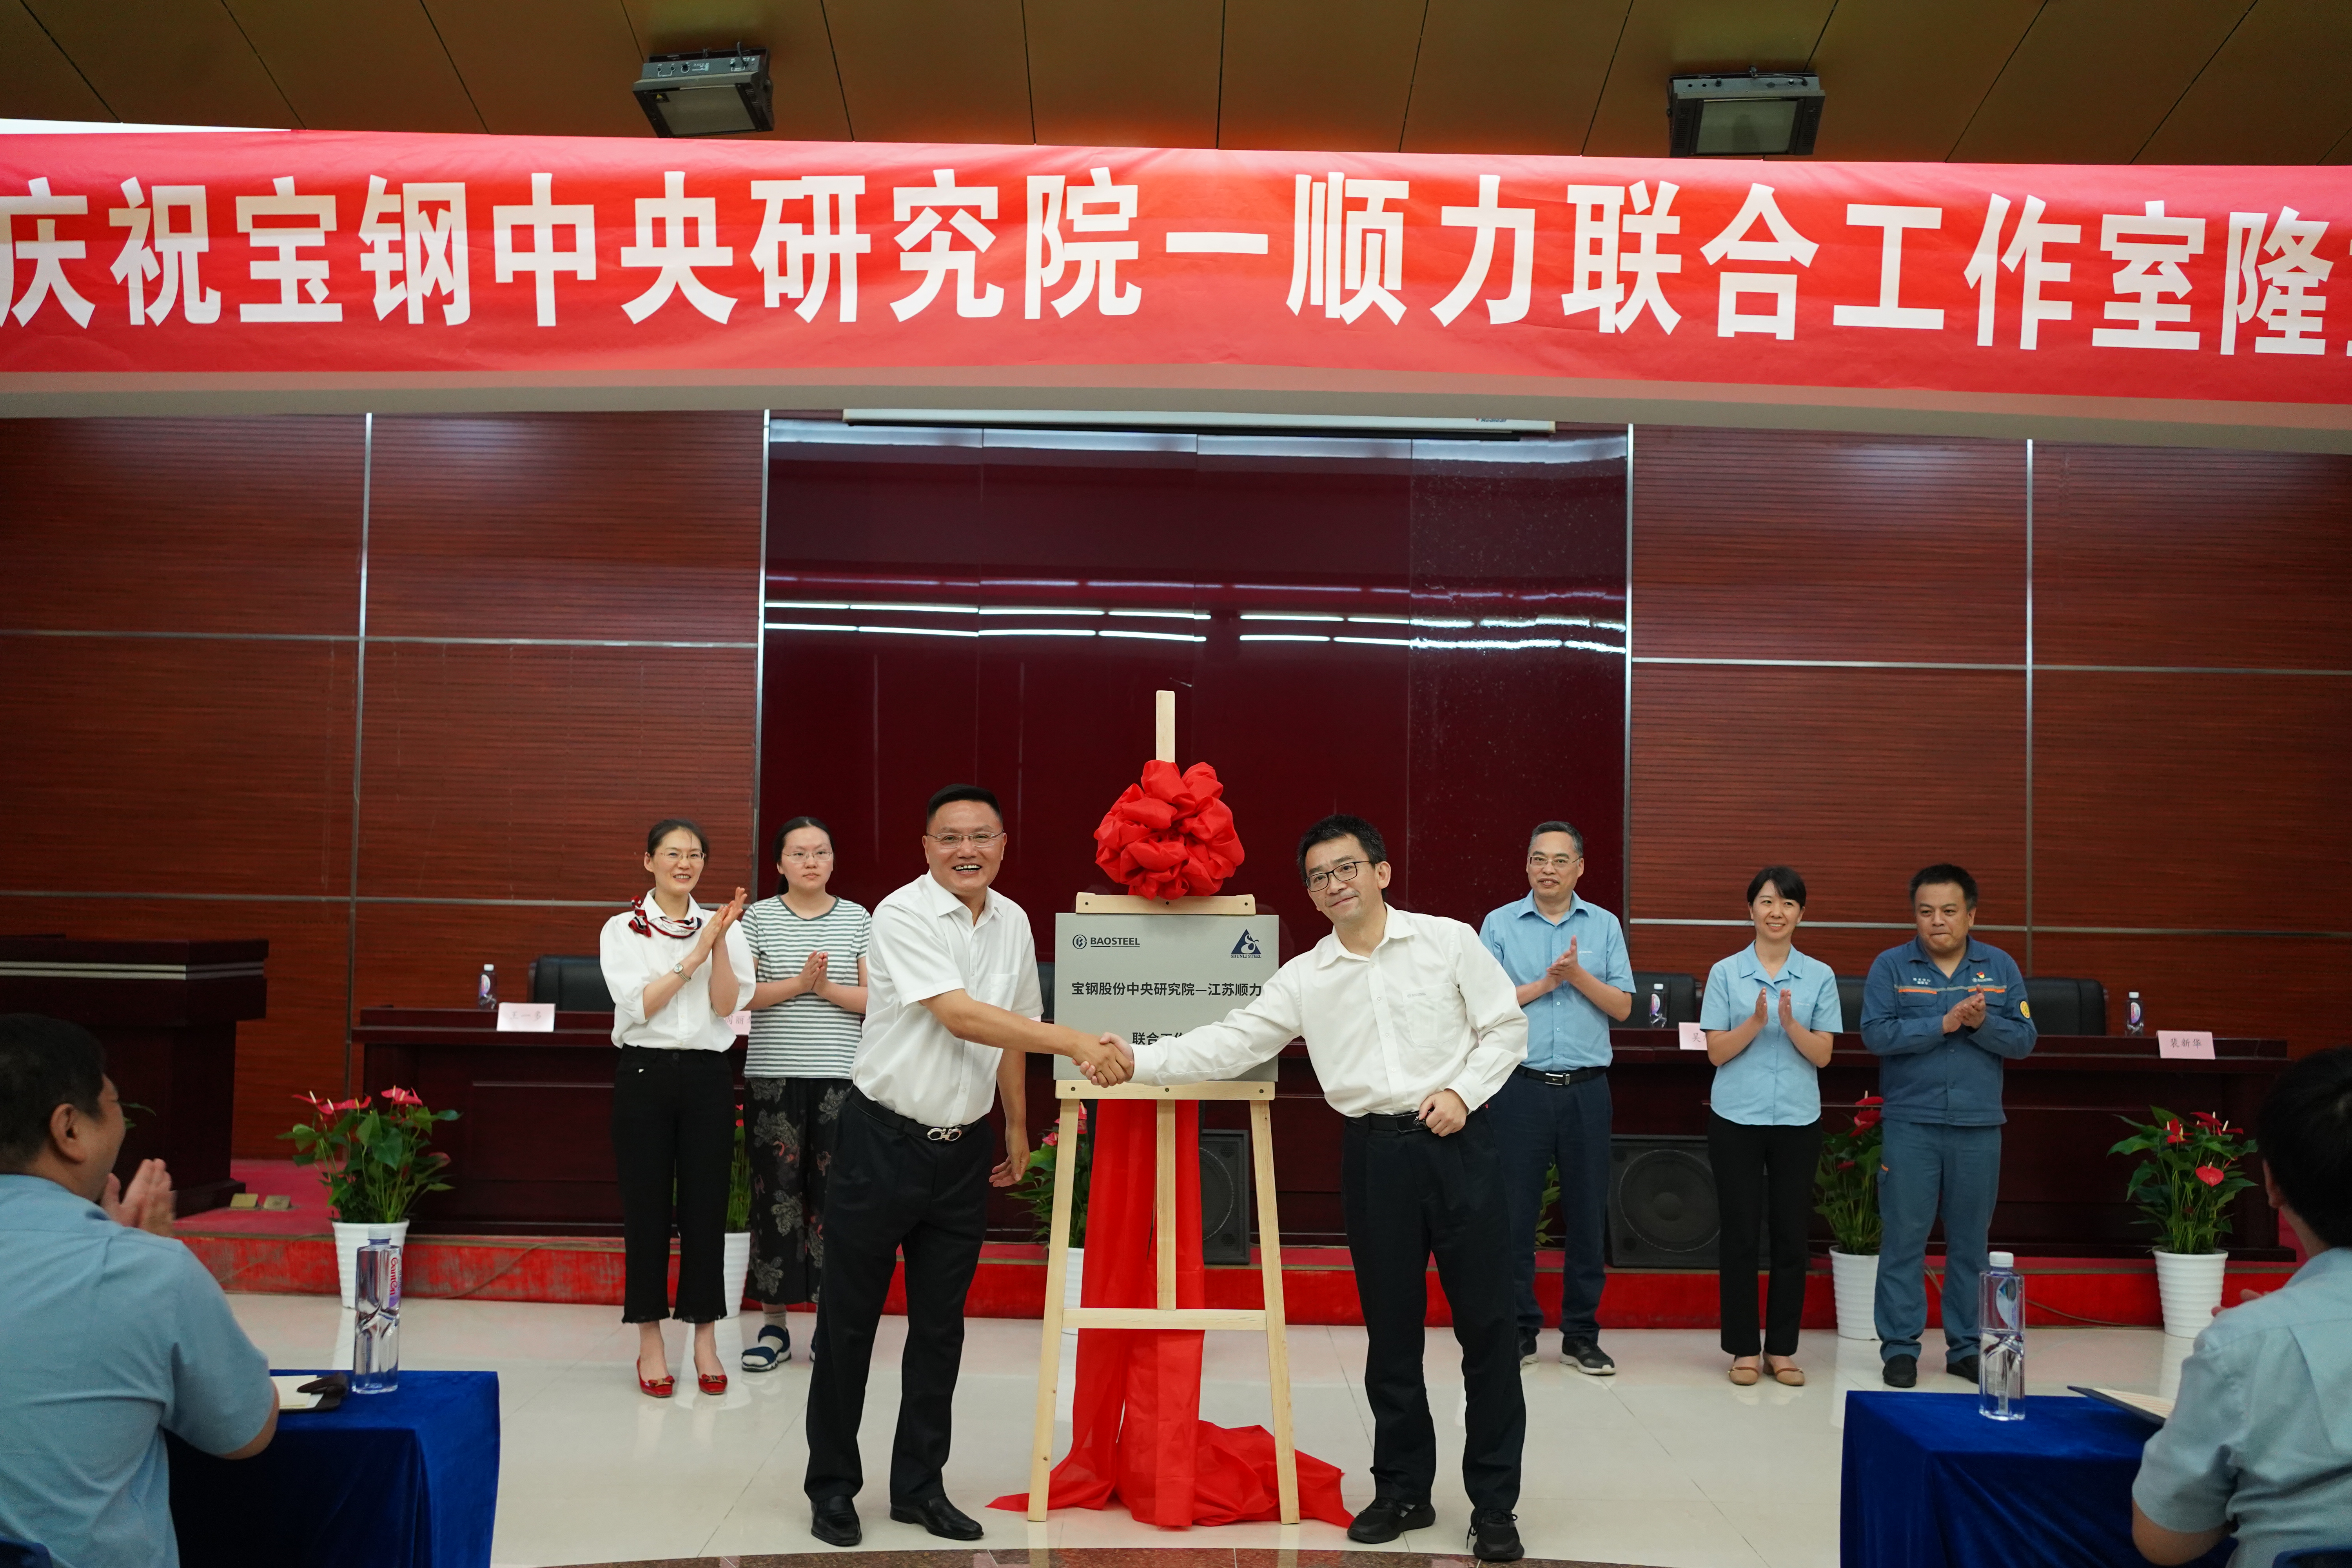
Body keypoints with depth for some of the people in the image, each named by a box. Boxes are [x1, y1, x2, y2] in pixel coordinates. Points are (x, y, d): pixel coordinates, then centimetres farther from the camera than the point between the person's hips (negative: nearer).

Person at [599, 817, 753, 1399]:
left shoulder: (721, 926, 7)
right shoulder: (622, 930, 2)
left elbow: (727, 1005, -3)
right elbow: (638, 1005, -9)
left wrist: (721, 944, -16)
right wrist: (696, 952, -14)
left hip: (707, 1074, 2)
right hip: (645, 1072, -1)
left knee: (706, 1204, 4)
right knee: (646, 1204, 2)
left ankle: (705, 1339, 14)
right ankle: (650, 1341, 12)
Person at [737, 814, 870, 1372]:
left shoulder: (857, 919, 7)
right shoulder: (759, 918, 5)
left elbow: (875, 999, 2)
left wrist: (828, 989, -13)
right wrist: (797, 984, -15)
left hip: (840, 1078, 1)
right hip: (773, 1076, 0)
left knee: (833, 1194, 0)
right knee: (776, 1193, 1)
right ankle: (774, 1326, 10)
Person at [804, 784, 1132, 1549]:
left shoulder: (1013, 922, 5)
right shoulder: (904, 915, -15)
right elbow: (961, 1018, -25)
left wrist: (1018, 1127, 18)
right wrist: (1077, 1044, -30)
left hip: (962, 1150, 5)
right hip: (882, 1141, -5)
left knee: (940, 1329, 11)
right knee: (848, 1323, 5)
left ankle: (920, 1486, 22)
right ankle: (832, 1487, 18)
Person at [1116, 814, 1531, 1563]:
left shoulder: (1447, 940, 1)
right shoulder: (1304, 979, 6)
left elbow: (1507, 1025, 3)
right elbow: (1228, 1043, 0)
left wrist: (1464, 1091, -11)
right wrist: (1139, 1061, -11)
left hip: (1458, 1142, -2)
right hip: (1374, 1154, 3)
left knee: (1486, 1323, 0)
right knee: (1391, 1330, 9)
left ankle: (1494, 1502, 10)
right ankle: (1403, 1491, 24)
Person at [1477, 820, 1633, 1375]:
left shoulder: (1604, 926, 9)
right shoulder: (1500, 925, 4)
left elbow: (1622, 1007, 3)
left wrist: (1579, 976, -11)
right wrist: (1544, 984, -10)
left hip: (1586, 1089, 2)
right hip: (1521, 1088, -1)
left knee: (1587, 1212, 6)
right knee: (1515, 1211, 2)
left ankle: (1581, 1333, 16)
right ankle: (1518, 1330, 13)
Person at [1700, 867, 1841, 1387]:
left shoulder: (1820, 977, 4)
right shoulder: (1725, 973, 1)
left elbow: (1823, 1054, -2)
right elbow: (1717, 1052, -3)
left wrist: (1791, 1023, -20)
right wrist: (1755, 1023, -19)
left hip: (1797, 1121, 1)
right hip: (1737, 1119, -1)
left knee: (1791, 1235, 5)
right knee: (1740, 1235, 3)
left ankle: (1782, 1348, 15)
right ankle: (1744, 1348, 12)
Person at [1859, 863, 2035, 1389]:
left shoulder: (2001, 967, 7)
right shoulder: (1891, 966, 0)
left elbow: (2024, 1039, 2)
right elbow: (1876, 1033, -11)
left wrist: (1983, 1024, -17)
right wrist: (1943, 1024, -18)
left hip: (1979, 1127, 2)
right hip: (1911, 1124, -2)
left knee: (1970, 1242, 9)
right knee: (1904, 1238, 0)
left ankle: (1966, 1347, 19)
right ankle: (1900, 1346, 9)